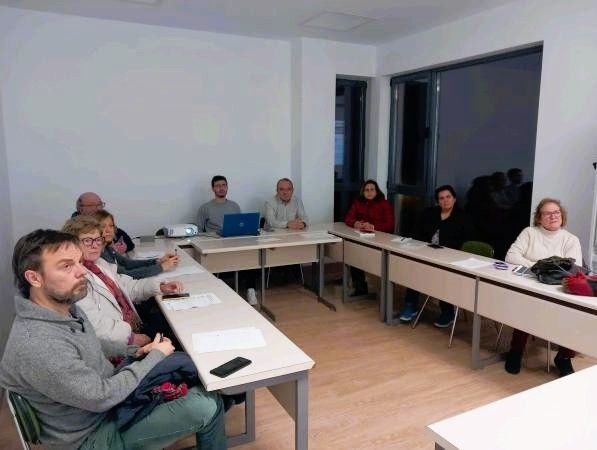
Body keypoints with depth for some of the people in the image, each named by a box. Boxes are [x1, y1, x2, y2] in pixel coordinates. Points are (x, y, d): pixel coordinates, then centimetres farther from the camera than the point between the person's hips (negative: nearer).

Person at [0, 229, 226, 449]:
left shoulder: (66, 308, -5)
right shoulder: (37, 346, -34)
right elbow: (102, 396, -26)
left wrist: (135, 353, -3)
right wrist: (156, 356, -14)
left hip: (107, 390, 9)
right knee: (206, 407, -16)